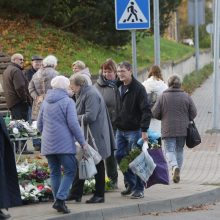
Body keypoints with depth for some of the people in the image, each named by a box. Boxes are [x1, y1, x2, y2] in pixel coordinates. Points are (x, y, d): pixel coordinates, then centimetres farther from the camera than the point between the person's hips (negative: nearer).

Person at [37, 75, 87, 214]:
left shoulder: (45, 102, 12)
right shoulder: (67, 101, -7)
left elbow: (40, 125, 18)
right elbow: (73, 124, -13)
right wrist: (82, 141, -7)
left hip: (48, 145, 6)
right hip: (64, 144, -6)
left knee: (55, 172, 13)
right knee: (70, 171, -2)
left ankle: (58, 201, 12)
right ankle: (60, 199, -15)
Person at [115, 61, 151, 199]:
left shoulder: (138, 88, -11)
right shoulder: (119, 87, 11)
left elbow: (146, 110, -16)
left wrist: (144, 130, -22)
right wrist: (116, 124, 13)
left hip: (134, 130, -7)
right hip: (120, 130, 7)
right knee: (120, 157, 7)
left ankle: (139, 189, 5)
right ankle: (131, 184, 20)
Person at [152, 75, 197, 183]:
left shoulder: (163, 97, -6)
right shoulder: (186, 96, -1)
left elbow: (155, 113, -6)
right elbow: (193, 113, 1)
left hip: (168, 129, -2)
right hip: (183, 129, 2)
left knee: (170, 150, 0)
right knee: (179, 150, 15)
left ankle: (175, 166, -27)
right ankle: (177, 172, 19)